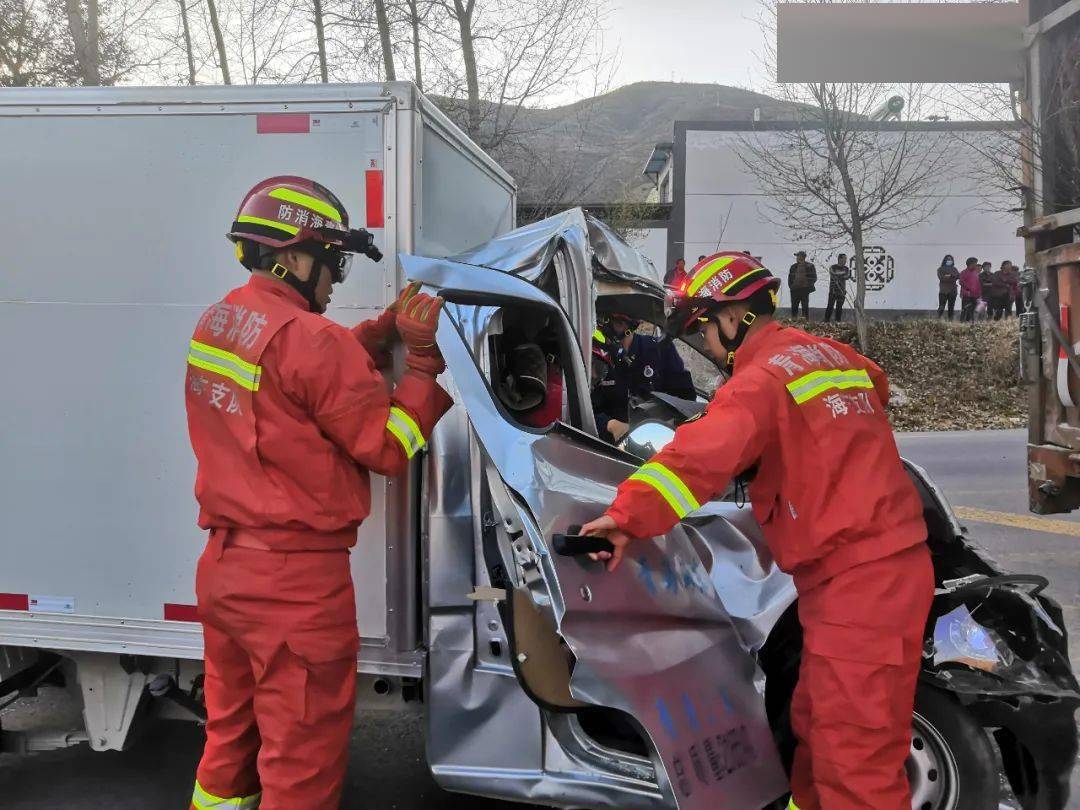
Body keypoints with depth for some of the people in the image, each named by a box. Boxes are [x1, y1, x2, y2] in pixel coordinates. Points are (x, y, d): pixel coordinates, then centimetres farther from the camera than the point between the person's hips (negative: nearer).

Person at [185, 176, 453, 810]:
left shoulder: (217, 322, 6)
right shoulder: (306, 337, -20)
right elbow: (389, 447, -15)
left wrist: (388, 329, 5)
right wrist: (424, 355, -8)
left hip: (224, 564, 9)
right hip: (295, 579, -8)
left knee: (231, 734, 25)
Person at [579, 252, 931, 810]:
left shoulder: (762, 375, -13)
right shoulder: (835, 356, 14)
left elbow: (704, 452, -28)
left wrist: (629, 516, -32)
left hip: (858, 582, -10)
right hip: (884, 566, 10)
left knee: (855, 761, -5)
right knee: (815, 727, 19)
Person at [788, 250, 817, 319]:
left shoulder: (810, 266, 0)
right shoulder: (794, 266, 12)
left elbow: (814, 278, 0)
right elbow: (790, 278, 17)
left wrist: (808, 286, -9)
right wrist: (791, 286, 4)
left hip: (804, 290, -4)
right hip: (795, 290, 4)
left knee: (805, 307, -1)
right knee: (794, 307, 5)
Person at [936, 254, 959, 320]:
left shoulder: (954, 269, 15)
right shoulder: (941, 269, 5)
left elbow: (958, 276, 0)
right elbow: (941, 277, -11)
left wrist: (949, 275, -15)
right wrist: (952, 278, -14)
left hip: (952, 291, 4)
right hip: (943, 291, -4)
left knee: (951, 307, 4)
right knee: (941, 307, -10)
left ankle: (950, 320, 6)